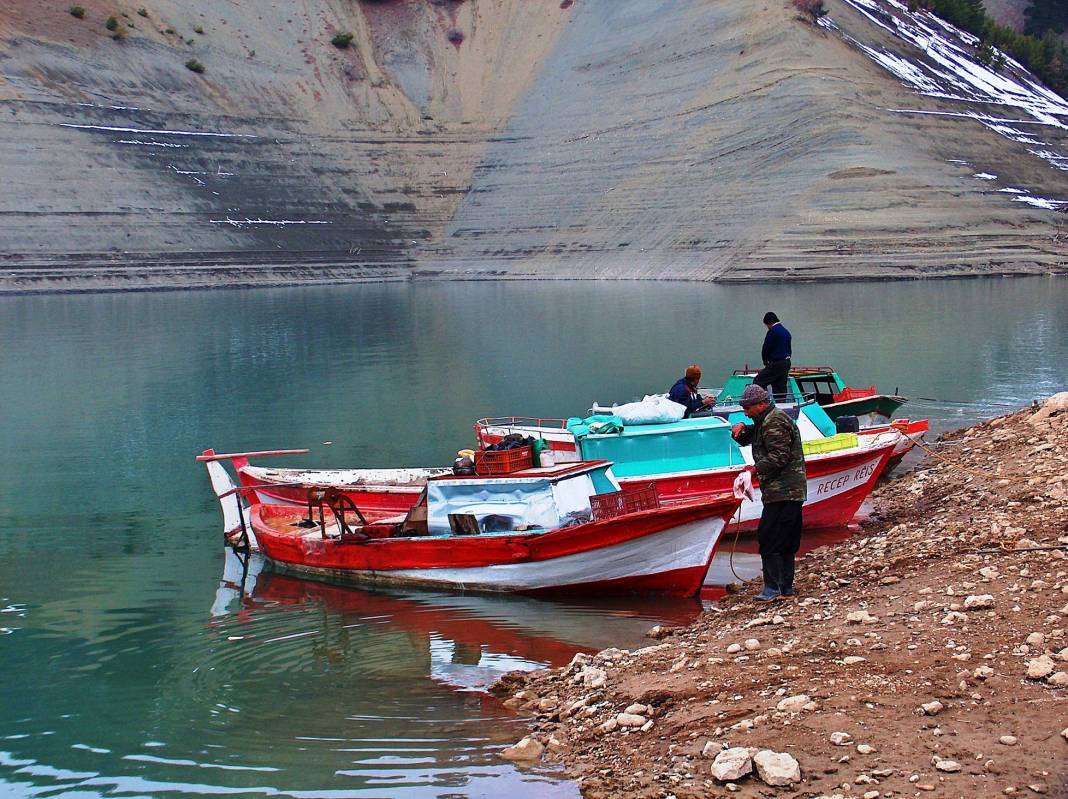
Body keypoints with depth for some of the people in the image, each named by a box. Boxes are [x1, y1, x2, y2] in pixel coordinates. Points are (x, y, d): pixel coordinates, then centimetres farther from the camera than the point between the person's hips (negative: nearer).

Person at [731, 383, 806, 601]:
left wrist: (756, 468, -16)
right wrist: (740, 430, 8)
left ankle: (772, 587, -11)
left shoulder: (775, 422, -13)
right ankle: (786, 586, 18)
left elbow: (780, 457, -21)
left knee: (768, 539, -11)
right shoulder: (764, 421, 20)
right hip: (792, 492, 11)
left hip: (782, 492, -11)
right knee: (787, 542, 13)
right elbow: (745, 440, 29)